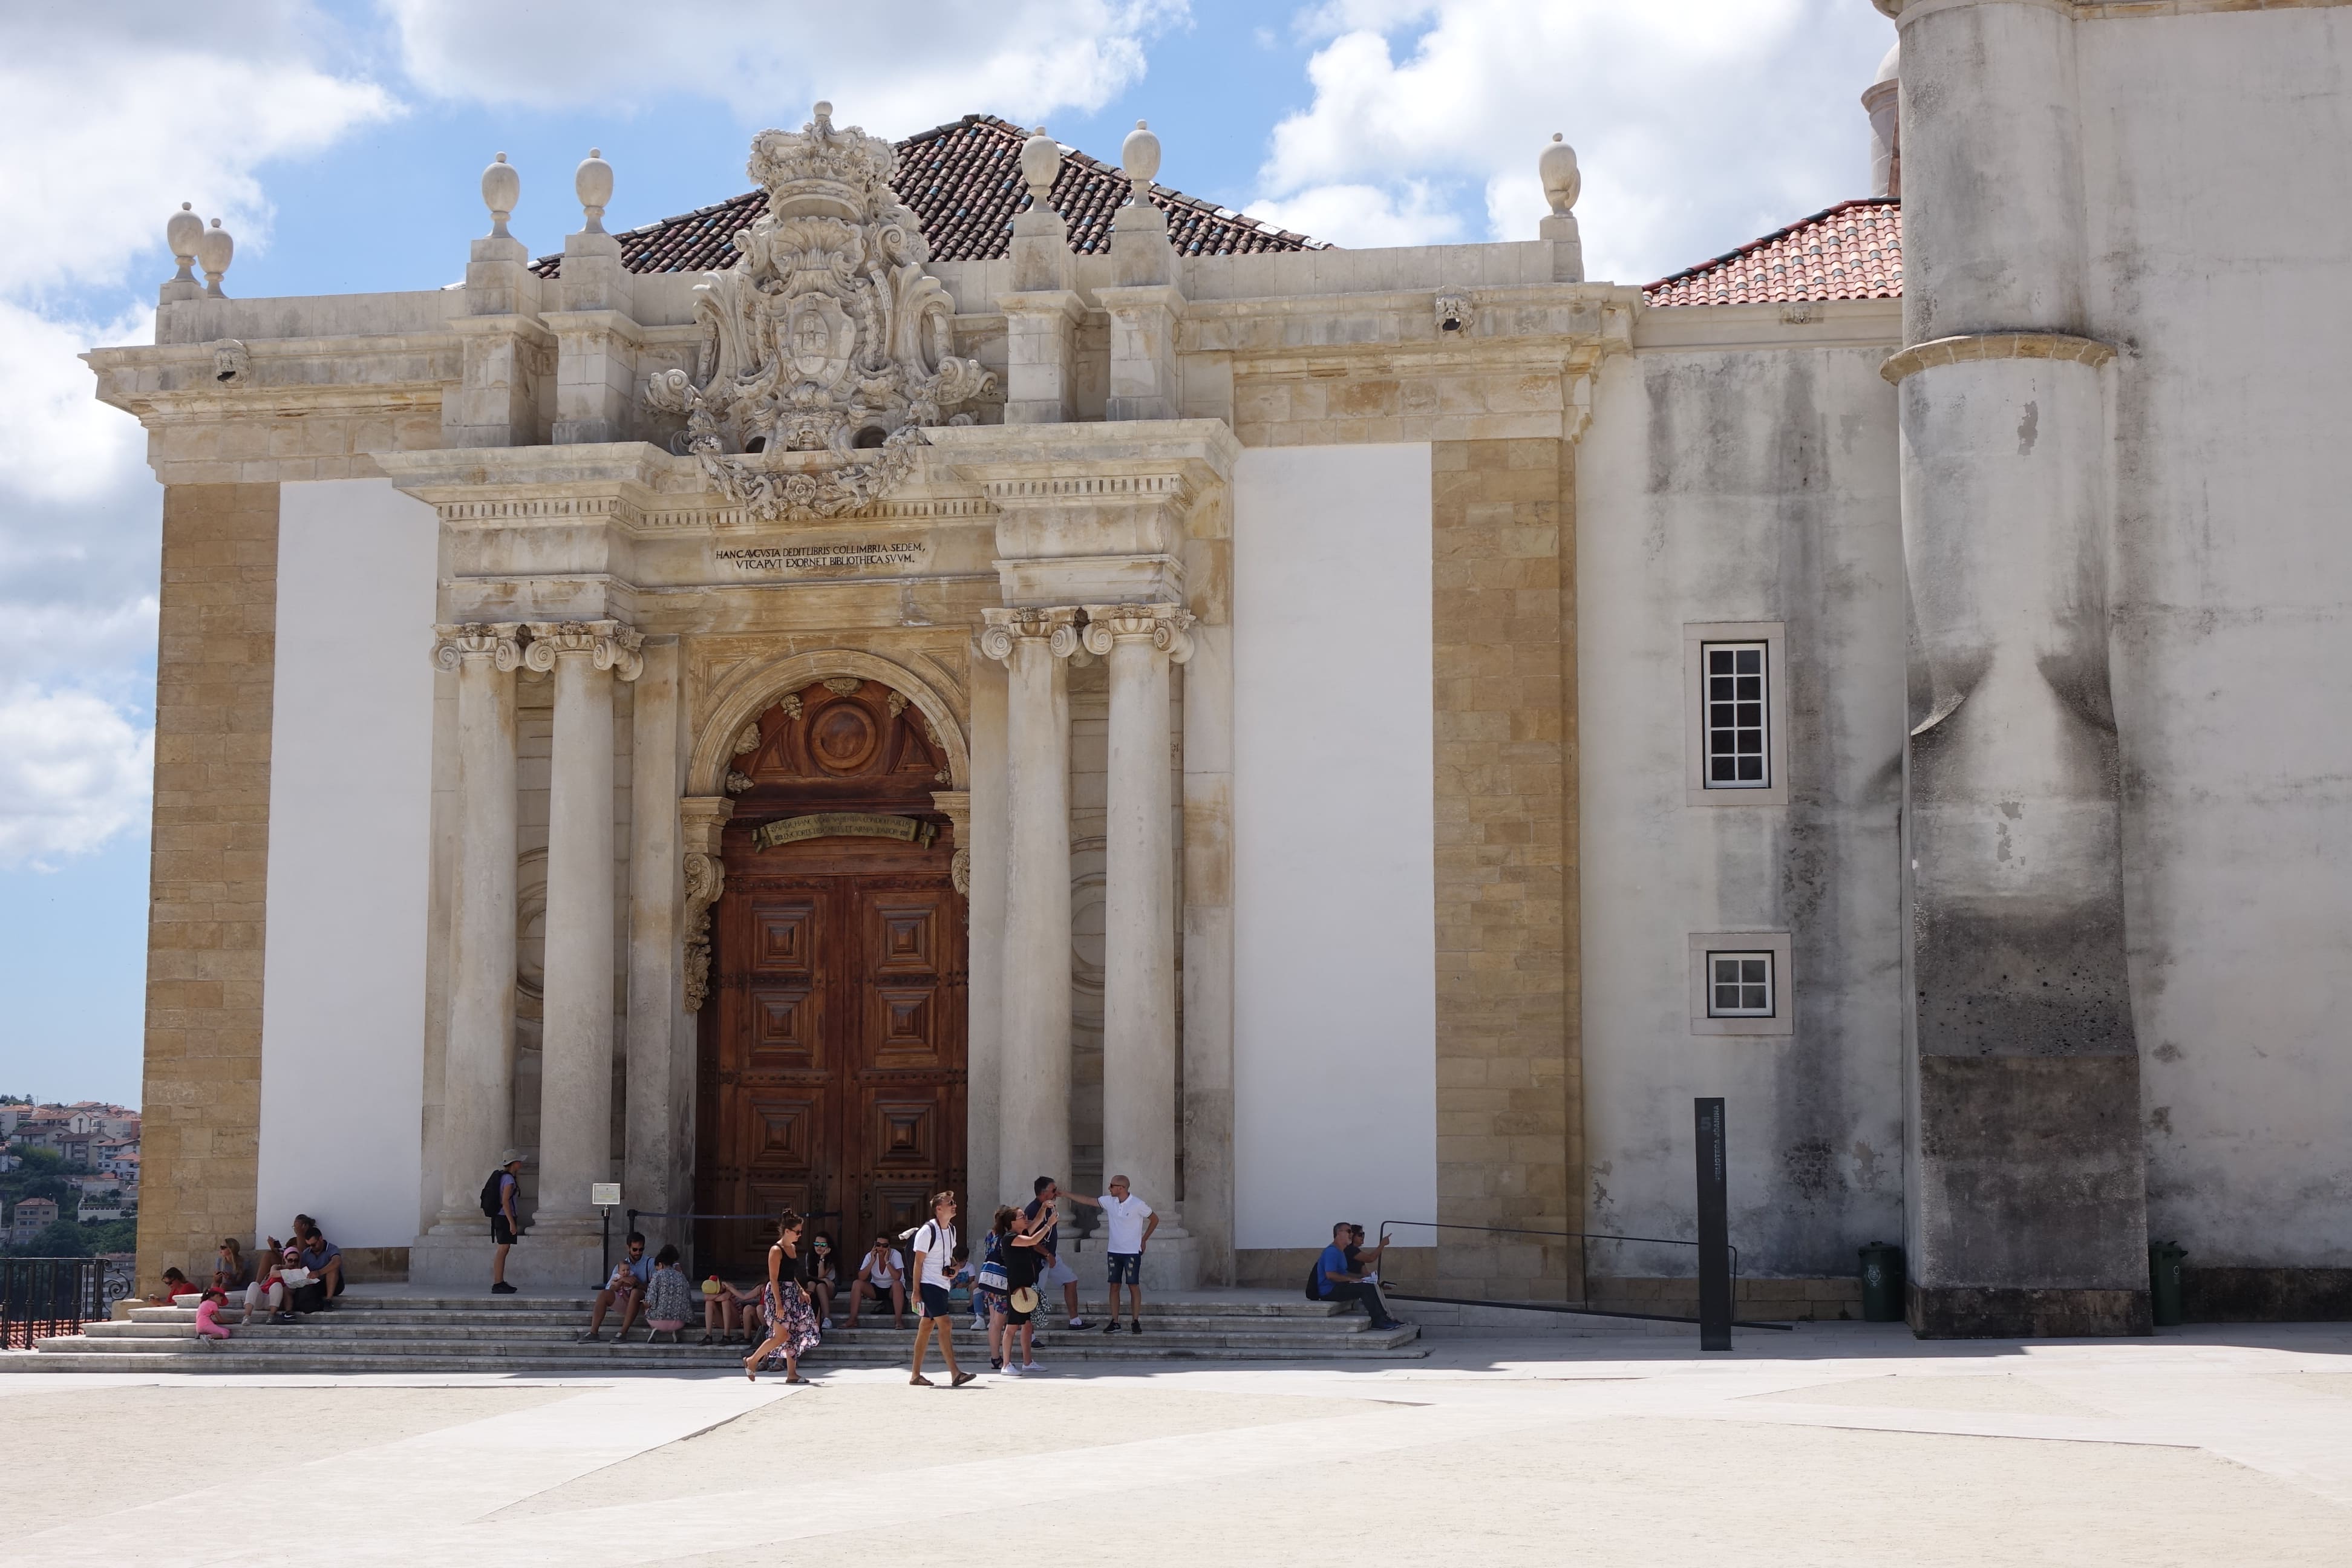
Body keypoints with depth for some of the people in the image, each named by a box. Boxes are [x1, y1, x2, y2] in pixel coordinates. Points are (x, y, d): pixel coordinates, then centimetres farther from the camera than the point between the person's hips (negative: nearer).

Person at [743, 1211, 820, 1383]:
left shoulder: (793, 1248, 13)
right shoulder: (776, 1251, -13)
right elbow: (774, 1279, -16)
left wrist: (801, 1292, 9)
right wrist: (778, 1303, -22)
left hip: (792, 1295, 9)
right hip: (778, 1294, -9)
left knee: (794, 1336, 4)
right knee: (782, 1336, -9)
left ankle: (792, 1374, 7)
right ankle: (752, 1361, 8)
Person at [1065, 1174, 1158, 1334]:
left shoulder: (1137, 1204, -13)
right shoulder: (1109, 1201, 0)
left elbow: (1155, 1220, -1)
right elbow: (1087, 1201, 5)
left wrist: (1144, 1240, 0)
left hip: (1132, 1252, -5)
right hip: (1114, 1251, 5)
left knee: (1134, 1286, -1)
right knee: (1114, 1286, 5)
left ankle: (1135, 1322, 4)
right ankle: (1114, 1322, 9)